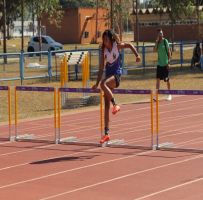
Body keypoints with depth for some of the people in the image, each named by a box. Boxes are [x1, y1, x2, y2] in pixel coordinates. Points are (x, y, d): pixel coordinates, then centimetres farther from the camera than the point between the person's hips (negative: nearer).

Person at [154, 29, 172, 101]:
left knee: (167, 79, 4)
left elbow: (169, 51, -8)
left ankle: (169, 95, 18)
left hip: (165, 63, -5)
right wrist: (157, 41, -11)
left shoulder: (165, 41, -7)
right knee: (158, 79, -2)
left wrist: (169, 62, -13)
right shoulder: (157, 42, 8)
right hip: (159, 63, 5)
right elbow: (155, 50, -5)